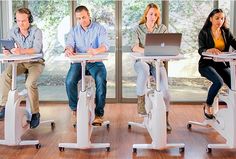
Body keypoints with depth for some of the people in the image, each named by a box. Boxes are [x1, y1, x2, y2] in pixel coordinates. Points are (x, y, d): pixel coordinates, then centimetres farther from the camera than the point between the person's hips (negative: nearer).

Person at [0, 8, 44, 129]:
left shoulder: (36, 31, -13)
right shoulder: (14, 31, 2)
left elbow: (37, 49, -27)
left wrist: (21, 51, -46)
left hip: (36, 62, -4)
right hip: (20, 62, 5)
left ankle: (35, 113, -15)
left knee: (30, 83, -30)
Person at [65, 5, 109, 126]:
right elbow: (70, 44, 0)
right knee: (69, 81, -27)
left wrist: (96, 50, -38)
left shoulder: (99, 29, 3)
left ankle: (99, 113, -19)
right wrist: (68, 49, -28)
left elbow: (105, 46, -12)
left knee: (101, 80, -32)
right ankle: (75, 110, -6)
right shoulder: (74, 31, 14)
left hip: (95, 62, -2)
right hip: (78, 62, 2)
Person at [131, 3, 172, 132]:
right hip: (141, 61, -1)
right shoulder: (139, 29, 4)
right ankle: (140, 101, -22)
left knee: (164, 86, -20)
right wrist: (146, 51, -31)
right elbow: (134, 47, -12)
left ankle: (165, 118, -8)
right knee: (144, 70, -39)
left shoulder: (162, 28, 8)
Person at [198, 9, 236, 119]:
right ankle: (208, 105, -7)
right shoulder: (204, 33, -2)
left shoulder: (226, 32, 10)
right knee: (218, 81, -31)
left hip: (222, 64, 4)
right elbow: (201, 50, -15)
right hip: (207, 64, -4)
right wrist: (209, 50, -38)